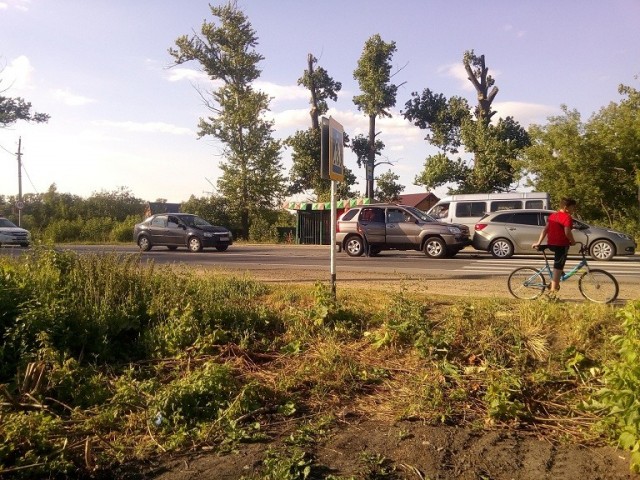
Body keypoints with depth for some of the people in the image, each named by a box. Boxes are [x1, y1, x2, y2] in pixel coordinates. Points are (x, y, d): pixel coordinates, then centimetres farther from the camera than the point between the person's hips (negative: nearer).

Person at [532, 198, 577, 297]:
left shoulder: (552, 215, 12)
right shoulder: (567, 217, -11)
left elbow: (545, 230, 9)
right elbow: (567, 232, -21)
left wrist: (539, 243, 8)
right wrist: (573, 241, -5)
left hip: (551, 244, 8)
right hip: (561, 245, -8)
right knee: (558, 267, -3)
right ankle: (553, 289, -2)